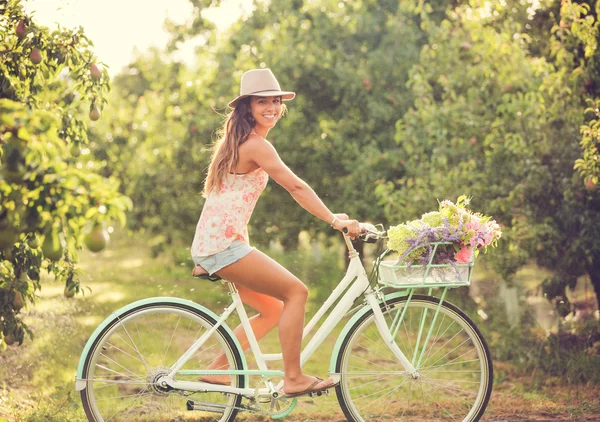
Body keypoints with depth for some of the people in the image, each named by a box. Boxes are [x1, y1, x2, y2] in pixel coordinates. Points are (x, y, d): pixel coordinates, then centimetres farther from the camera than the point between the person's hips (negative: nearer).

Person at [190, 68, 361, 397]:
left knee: (272, 310, 14)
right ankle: (293, 378, -5)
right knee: (295, 291, -7)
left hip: (210, 244, 10)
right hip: (224, 244, -10)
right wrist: (334, 221, -17)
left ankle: (217, 370, 16)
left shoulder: (236, 141, 18)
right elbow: (297, 188, -18)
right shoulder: (256, 145, -12)